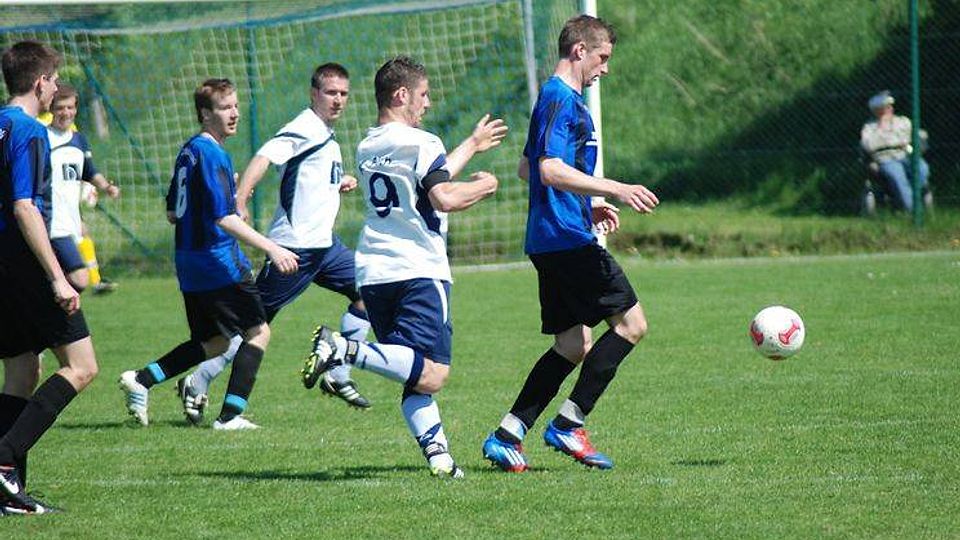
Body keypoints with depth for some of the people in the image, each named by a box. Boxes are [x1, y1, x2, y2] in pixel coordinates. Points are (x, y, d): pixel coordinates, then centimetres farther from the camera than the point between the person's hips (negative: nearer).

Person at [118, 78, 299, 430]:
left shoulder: (188, 151, 13)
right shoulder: (211, 154, -16)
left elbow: (172, 213, 19)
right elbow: (224, 217, -24)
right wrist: (272, 250, -27)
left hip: (190, 266, 9)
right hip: (220, 263, -9)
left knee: (215, 341, 18)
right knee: (258, 331, 1)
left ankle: (141, 380, 9)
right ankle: (230, 415, -4)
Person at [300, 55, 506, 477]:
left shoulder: (367, 149, 19)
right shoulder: (420, 143, -6)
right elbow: (445, 198, -19)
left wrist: (471, 145, 44)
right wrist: (482, 187, 1)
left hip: (372, 274, 8)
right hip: (419, 272, -8)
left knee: (415, 375, 11)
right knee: (431, 375, -16)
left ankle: (436, 451, -3)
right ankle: (344, 349, -29)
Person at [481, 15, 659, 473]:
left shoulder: (559, 99, 20)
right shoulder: (561, 100, -12)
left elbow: (528, 169, 30)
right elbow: (551, 170, -23)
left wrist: (588, 206, 29)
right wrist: (616, 190, -27)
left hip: (551, 241, 10)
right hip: (567, 240, -10)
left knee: (572, 346, 10)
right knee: (631, 323, -8)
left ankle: (505, 438, 6)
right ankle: (568, 426, -7)